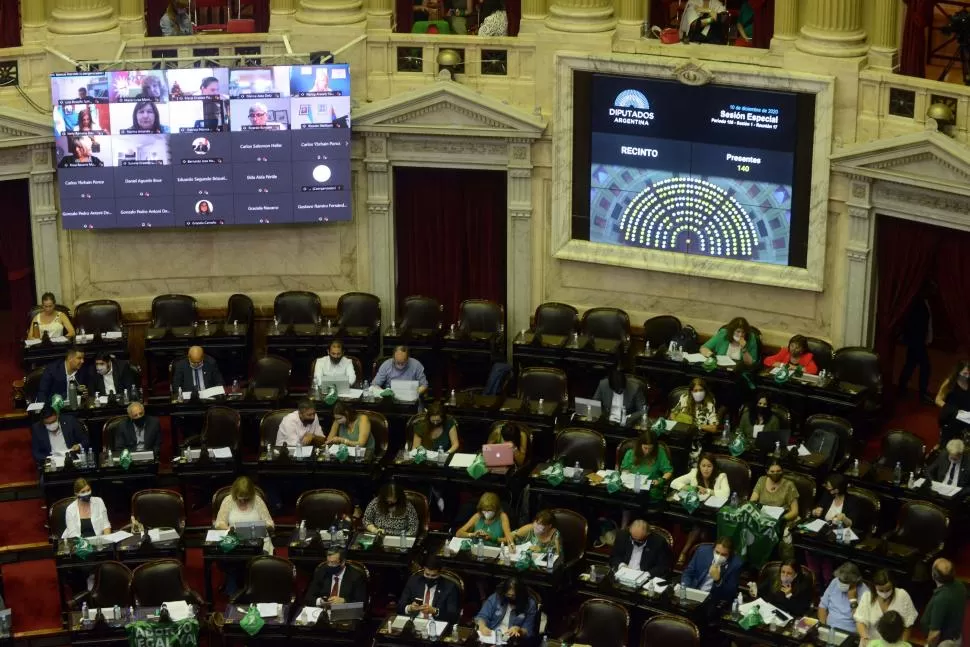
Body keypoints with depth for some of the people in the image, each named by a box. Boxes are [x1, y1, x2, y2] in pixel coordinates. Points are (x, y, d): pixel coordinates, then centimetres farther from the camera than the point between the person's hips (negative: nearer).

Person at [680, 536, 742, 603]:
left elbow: (731, 594, -9)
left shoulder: (735, 564, -11)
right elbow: (688, 573, 6)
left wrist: (718, 580, -24)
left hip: (716, 602, -1)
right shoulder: (702, 551, -4)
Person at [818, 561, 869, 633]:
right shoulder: (835, 582, 3)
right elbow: (823, 606, 10)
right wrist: (823, 628, -1)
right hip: (829, 629, 4)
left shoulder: (864, 592, -11)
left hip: (849, 634, -4)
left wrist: (853, 599, -18)